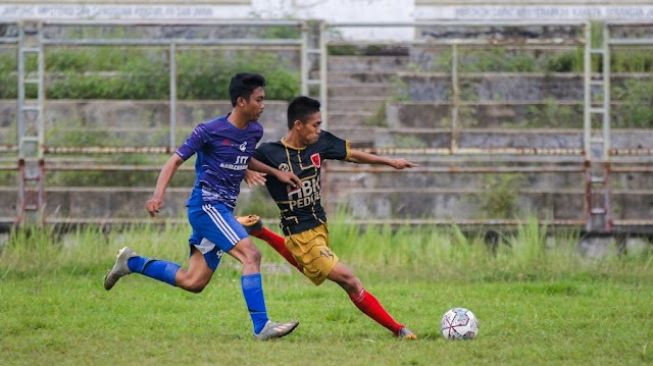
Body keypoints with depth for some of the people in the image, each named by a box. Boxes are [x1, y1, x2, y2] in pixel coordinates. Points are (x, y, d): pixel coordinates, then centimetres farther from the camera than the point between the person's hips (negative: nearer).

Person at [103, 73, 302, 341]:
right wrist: (158, 194, -23)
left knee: (193, 282, 8)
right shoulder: (209, 131, -11)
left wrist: (276, 173, 21)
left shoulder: (254, 132, 11)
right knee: (251, 255, -22)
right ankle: (261, 326, -24)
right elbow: (175, 160, -9)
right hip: (206, 205, -8)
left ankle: (131, 262, 24)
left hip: (223, 211, 8)